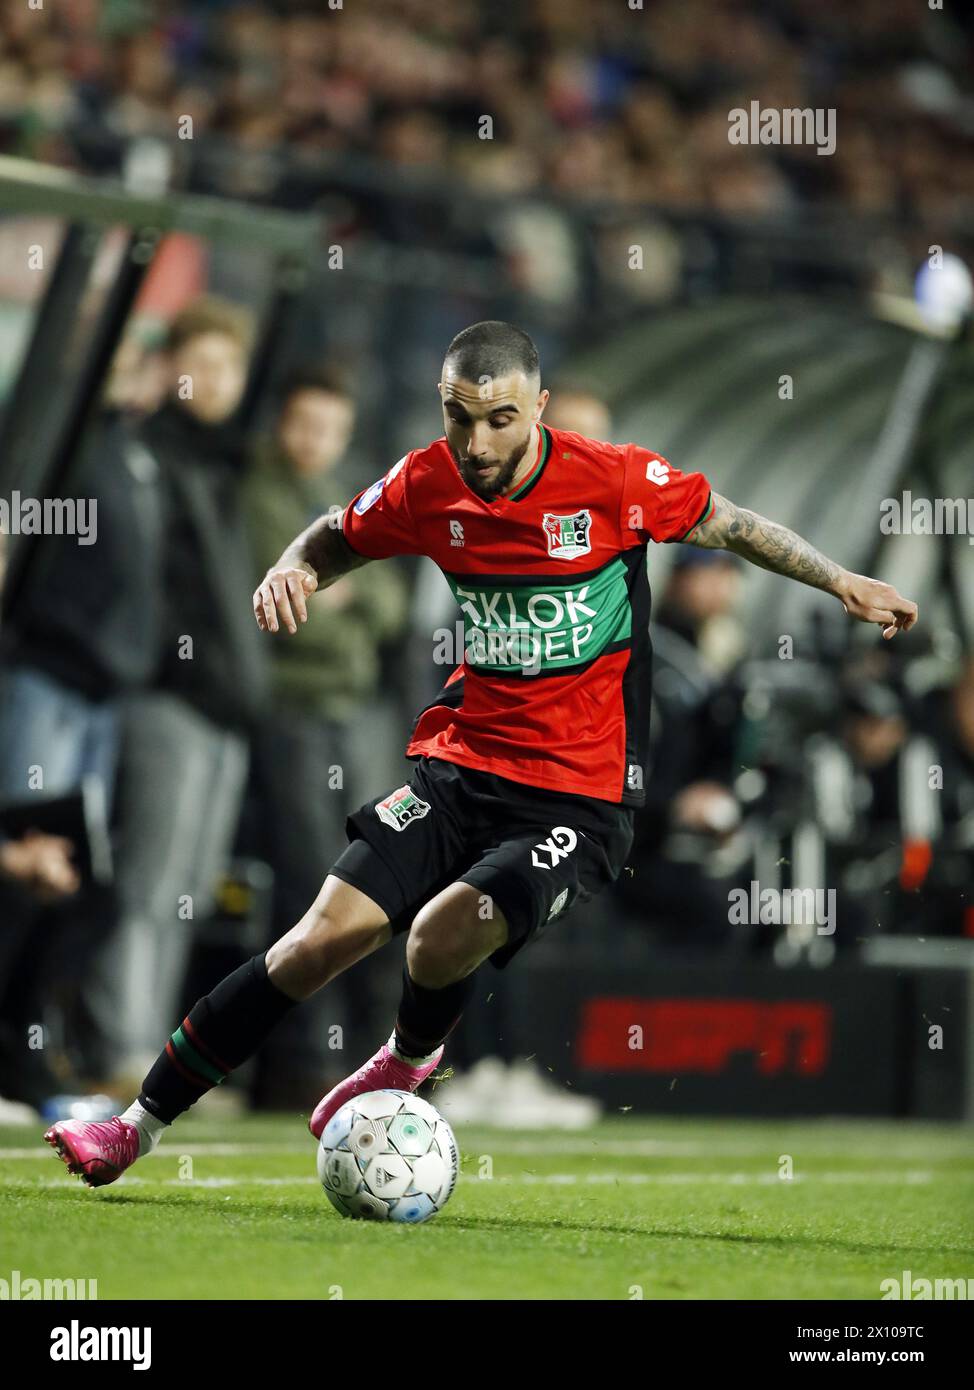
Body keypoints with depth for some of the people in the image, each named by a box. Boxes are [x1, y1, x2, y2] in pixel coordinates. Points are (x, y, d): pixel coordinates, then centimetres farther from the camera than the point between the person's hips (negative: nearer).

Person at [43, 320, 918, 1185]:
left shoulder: (615, 480, -12)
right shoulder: (427, 486, -2)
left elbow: (724, 523, 6)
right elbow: (340, 538, 18)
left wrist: (842, 582, 3)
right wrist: (294, 568, -4)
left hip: (579, 798, -3)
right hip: (460, 767, 4)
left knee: (445, 934, -27)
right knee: (328, 935, -9)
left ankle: (410, 1059, 10)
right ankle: (140, 1126, -1)